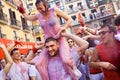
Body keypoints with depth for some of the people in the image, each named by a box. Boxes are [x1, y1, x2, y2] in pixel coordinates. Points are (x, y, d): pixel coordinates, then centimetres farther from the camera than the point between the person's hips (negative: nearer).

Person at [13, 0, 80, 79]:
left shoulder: (54, 10, -7)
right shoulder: (39, 16, 5)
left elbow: (69, 19, -4)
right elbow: (27, 17, 25)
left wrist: (64, 28, -19)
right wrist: (21, 7, 15)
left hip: (60, 39, -4)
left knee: (66, 60, -32)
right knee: (39, 64, -10)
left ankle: (74, 69, 1)